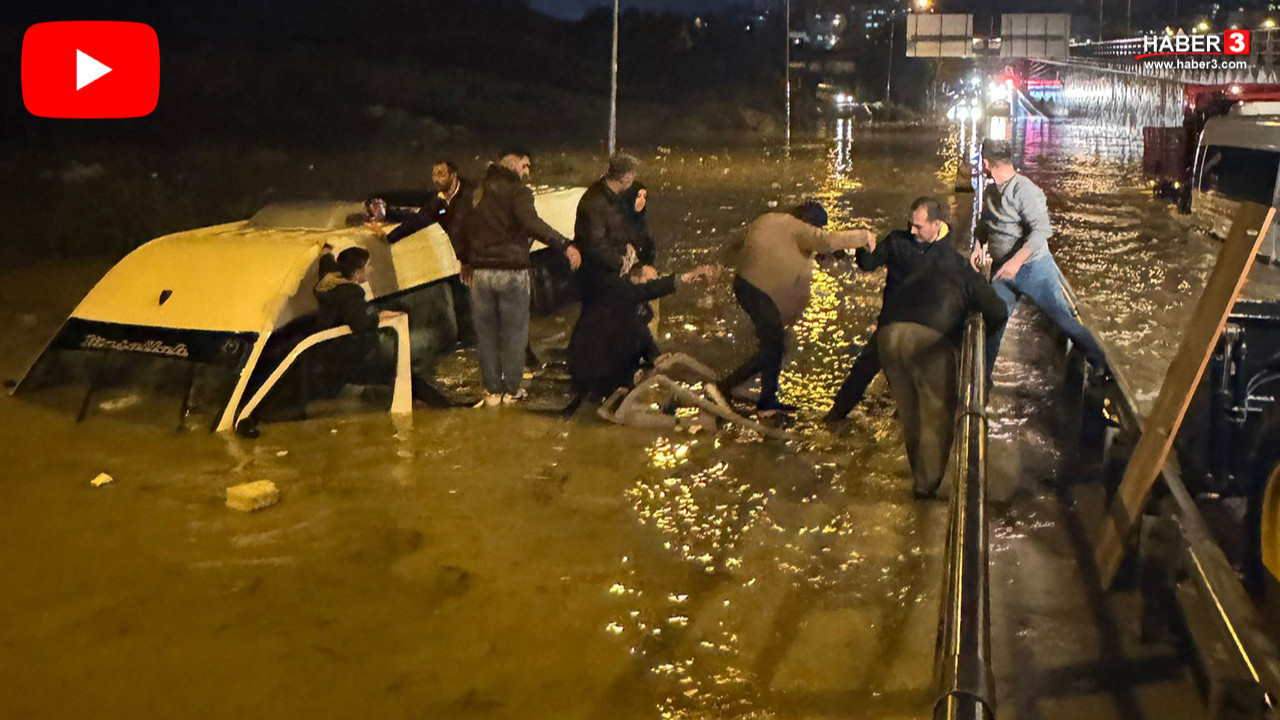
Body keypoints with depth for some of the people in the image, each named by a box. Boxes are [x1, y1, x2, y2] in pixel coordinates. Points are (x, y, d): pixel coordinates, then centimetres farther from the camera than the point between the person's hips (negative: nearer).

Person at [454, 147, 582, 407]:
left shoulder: (478, 193, 13)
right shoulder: (517, 191, -8)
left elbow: (463, 230, 22)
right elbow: (531, 223, -26)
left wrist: (465, 261, 36)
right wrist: (565, 245, -30)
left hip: (480, 272, 5)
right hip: (511, 272, -5)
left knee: (486, 333, 12)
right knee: (514, 332, 7)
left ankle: (492, 390, 16)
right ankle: (512, 390, 13)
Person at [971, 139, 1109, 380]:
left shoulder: (1025, 190, -18)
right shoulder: (990, 192, 7)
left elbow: (1042, 229, -27)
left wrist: (1017, 260, -35)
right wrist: (979, 245, 4)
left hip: (1034, 268, -7)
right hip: (1001, 271, 7)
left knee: (1064, 318, -3)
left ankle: (1101, 364, 12)